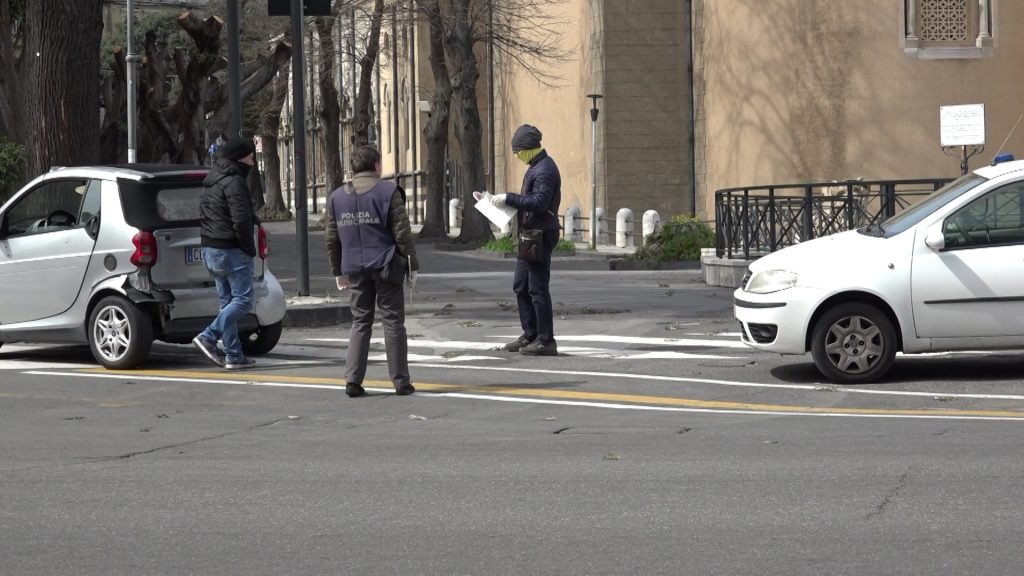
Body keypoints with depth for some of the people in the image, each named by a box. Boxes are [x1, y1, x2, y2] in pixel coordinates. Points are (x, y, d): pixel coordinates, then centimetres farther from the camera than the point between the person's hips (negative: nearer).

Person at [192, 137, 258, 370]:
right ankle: (208, 337, -15)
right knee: (243, 300, -5)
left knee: (228, 301, 11)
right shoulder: (233, 182, -15)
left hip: (210, 248, 10)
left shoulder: (211, 182, 16)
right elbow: (241, 221, -22)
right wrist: (250, 249, -12)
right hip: (231, 250, -10)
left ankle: (234, 355, 5)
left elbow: (204, 217, 18)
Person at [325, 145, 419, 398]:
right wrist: (412, 266, -2)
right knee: (393, 322, 3)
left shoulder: (337, 197, 9)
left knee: (360, 322, 11)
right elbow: (402, 233, -9)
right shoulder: (388, 192, -5)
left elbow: (331, 239, 11)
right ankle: (401, 381, 4)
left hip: (355, 269, 4)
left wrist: (338, 272, 18)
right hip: (384, 265, -4)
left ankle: (353, 379, 0)